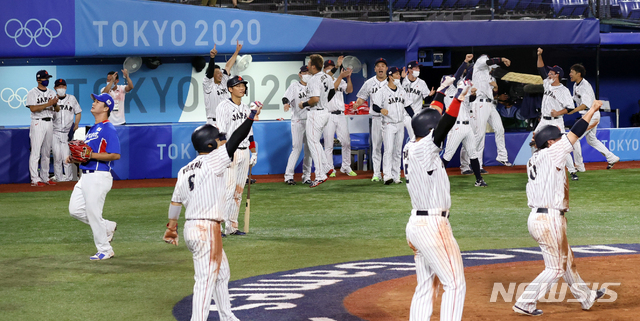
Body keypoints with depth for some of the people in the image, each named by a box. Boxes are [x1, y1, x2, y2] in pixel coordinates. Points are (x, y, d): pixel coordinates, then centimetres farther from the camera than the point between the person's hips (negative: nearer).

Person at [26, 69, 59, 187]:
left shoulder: (52, 93, 14)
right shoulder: (32, 93, -4)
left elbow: (57, 109, 11)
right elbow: (33, 108, -16)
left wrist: (55, 104, -12)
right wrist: (48, 104, -19)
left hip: (49, 123, 6)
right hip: (38, 123, -6)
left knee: (47, 152, 10)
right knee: (35, 151, -8)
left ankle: (45, 178, 16)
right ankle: (35, 179, -9)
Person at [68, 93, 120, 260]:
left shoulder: (108, 129, -12)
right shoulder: (92, 129, 18)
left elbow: (115, 155, -20)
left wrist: (92, 155, -24)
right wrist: (74, 157, 8)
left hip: (99, 177, -10)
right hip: (85, 176, 10)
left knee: (93, 213, -5)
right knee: (75, 209, 9)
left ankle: (105, 250, 8)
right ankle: (107, 227, 23)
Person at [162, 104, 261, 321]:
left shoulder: (184, 171, 11)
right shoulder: (212, 161, -11)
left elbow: (176, 201, 13)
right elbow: (234, 141, -15)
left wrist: (171, 228, 23)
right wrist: (251, 117, -8)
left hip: (191, 228, 9)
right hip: (207, 230, -9)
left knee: (222, 272, 24)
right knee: (206, 280, -9)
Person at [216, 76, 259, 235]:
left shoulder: (246, 108, 16)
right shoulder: (224, 107, -7)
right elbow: (221, 132, -14)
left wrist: (254, 152, 17)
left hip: (244, 152, 8)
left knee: (239, 192, 7)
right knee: (228, 190, -14)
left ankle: (232, 226, 11)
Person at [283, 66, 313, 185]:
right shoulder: (294, 86, 0)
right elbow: (286, 97, -16)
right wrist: (286, 103, -35)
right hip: (297, 120, -5)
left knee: (309, 149, 5)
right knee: (297, 148, -11)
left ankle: (306, 176, 11)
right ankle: (288, 176, -7)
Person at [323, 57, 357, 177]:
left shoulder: (340, 81, 14)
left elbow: (349, 90, -2)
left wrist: (348, 77, -16)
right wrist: (341, 76, -23)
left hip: (340, 115, 4)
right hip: (328, 116, -4)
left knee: (346, 142, 3)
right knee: (328, 144, -2)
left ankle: (346, 167, 13)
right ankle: (330, 169, 3)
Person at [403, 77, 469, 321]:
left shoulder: (410, 147, 8)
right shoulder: (422, 150, -16)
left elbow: (431, 120, 22)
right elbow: (444, 126, -30)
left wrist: (441, 93, 29)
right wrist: (458, 99, -36)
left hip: (416, 225, 10)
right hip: (433, 226, -10)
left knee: (425, 287, 13)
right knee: (455, 284, -5)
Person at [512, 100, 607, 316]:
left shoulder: (534, 159, 10)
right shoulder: (550, 154, -12)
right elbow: (574, 134, -11)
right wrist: (592, 110, -5)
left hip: (538, 217, 9)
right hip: (549, 219, -9)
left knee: (566, 260, 23)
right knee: (555, 268, 1)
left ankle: (586, 297, 39)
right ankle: (525, 303, 0)